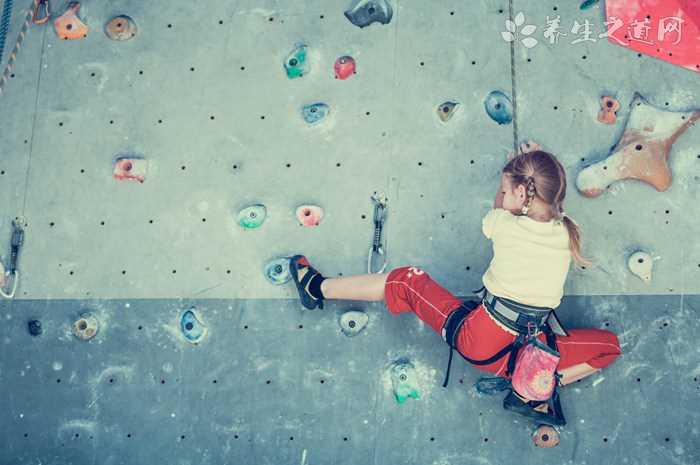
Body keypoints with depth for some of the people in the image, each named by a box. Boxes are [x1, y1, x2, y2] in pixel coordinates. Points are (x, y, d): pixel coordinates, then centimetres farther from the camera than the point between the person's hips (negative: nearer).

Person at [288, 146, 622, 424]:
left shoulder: (504, 223, -9)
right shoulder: (568, 233, -1)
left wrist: (510, 175, 31)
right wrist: (538, 165, 28)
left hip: (478, 338, -2)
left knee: (406, 280, 14)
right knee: (610, 345, 23)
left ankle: (317, 288, 28)